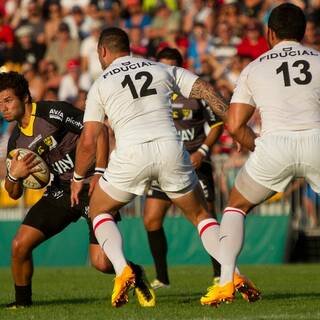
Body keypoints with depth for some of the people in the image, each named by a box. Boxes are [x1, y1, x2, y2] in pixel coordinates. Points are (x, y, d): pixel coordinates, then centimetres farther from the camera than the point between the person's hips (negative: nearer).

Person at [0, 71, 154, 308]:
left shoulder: (54, 112, -14)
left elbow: (99, 130, -13)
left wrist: (99, 172, -20)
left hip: (91, 188, -6)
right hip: (60, 192, 6)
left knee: (101, 263, -14)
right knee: (20, 244, -10)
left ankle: (135, 274, 20)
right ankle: (22, 300, 13)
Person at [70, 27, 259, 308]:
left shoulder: (100, 86, 12)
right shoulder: (163, 70, 19)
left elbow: (88, 141, 8)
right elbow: (206, 91, 9)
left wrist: (78, 178, 22)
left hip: (131, 154, -2)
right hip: (171, 148, 2)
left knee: (100, 211, 21)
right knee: (200, 215, 20)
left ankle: (122, 271, -2)